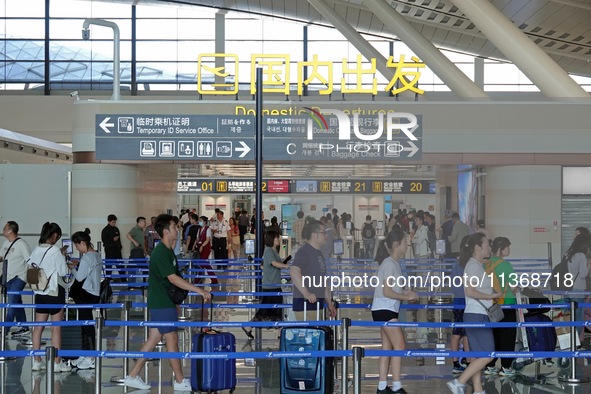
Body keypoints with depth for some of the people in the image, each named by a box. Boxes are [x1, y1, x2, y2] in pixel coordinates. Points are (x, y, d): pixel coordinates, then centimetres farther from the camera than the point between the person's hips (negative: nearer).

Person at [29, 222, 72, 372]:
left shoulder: (36, 251, 3)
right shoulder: (55, 251, -15)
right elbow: (63, 272, -12)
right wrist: (63, 257, 1)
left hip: (39, 292, 6)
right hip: (54, 292, -6)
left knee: (38, 327, 10)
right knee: (56, 328, 1)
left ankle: (37, 361, 15)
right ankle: (57, 363, 5)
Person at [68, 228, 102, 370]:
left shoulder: (86, 258, -18)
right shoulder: (96, 255, 11)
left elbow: (79, 277, -17)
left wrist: (73, 268, 0)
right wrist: (78, 265, 9)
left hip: (85, 295, -10)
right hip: (93, 293, 10)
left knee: (86, 325, -4)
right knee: (86, 325, 14)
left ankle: (90, 359, 1)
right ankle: (86, 355, 21)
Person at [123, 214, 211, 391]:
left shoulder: (167, 250, 12)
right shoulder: (161, 253, -19)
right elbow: (173, 278, -27)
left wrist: (174, 303, 23)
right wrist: (200, 291, -29)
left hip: (163, 302, 9)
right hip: (161, 304, -9)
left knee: (154, 338, 11)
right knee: (172, 338, -1)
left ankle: (133, 376, 16)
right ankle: (180, 381, 8)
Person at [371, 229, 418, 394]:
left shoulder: (394, 263, 14)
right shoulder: (389, 264, -15)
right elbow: (387, 292, -19)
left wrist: (404, 292, 5)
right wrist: (407, 297, -11)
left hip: (388, 310, 10)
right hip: (384, 310, -10)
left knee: (387, 347, 9)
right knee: (399, 345, -10)